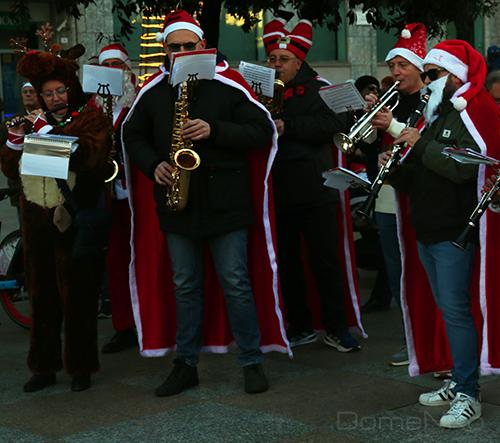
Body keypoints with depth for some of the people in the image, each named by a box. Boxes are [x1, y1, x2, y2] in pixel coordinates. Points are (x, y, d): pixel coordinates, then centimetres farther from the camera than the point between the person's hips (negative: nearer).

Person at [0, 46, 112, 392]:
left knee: (77, 294, 0)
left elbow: (89, 156, -20)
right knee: (41, 293, 9)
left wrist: (47, 130, -22)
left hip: (75, 219, -5)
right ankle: (44, 366, 18)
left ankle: (81, 367, 11)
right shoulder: (36, 121, 14)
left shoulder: (91, 118, -1)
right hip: (37, 218, 5)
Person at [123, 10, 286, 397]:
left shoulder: (228, 83, -4)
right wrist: (153, 165, -4)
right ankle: (186, 364, 20)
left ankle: (252, 362, 13)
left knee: (236, 284, 1)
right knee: (185, 287, 11)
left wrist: (215, 131, -19)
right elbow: (133, 135, 15)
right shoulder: (153, 91, 6)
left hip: (224, 202, -3)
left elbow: (263, 131, -6)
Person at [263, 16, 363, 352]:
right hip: (277, 194, 4)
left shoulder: (317, 89, -1)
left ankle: (336, 327, 13)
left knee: (326, 260, 3)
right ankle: (301, 327, 23)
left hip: (315, 191, -3)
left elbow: (335, 123, -17)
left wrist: (287, 126, -21)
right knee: (287, 263, 11)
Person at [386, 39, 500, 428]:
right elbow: (416, 180, 20)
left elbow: (461, 167, -26)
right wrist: (396, 168, 1)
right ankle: (458, 382, 21)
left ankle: (468, 395, -4)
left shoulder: (469, 116, -9)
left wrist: (421, 145, -18)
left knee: (455, 310, -9)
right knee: (446, 308, 13)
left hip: (453, 233, -9)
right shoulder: (433, 117, 17)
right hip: (427, 231, 9)